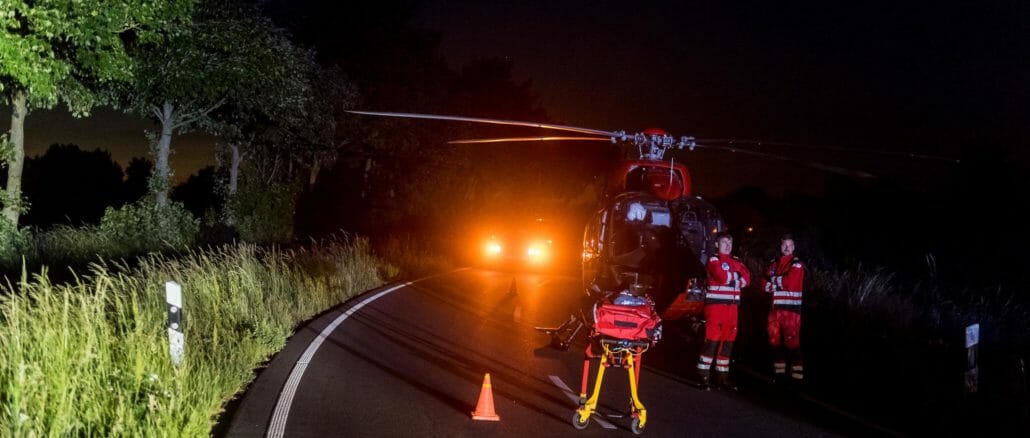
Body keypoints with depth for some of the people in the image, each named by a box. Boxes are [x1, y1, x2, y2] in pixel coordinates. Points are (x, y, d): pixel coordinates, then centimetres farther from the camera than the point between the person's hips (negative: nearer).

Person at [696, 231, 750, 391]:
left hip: (731, 305, 7)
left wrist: (731, 279, -10)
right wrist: (736, 276, 0)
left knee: (728, 341, 8)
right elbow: (723, 276, -19)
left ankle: (722, 376, 15)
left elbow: (746, 278, 7)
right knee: (712, 340, -10)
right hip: (715, 304, -7)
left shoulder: (736, 261, 18)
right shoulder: (713, 260, -4)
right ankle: (704, 376, -5)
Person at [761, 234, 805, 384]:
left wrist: (773, 280, -2)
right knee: (775, 341, 11)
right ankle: (778, 372, 21)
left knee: (792, 342, -10)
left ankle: (797, 375, -10)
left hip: (791, 308, -6)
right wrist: (779, 283, -7)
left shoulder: (797, 264, -3)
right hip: (775, 307, 6)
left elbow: (790, 283, -16)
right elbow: (765, 285, 10)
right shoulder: (774, 263, 15)